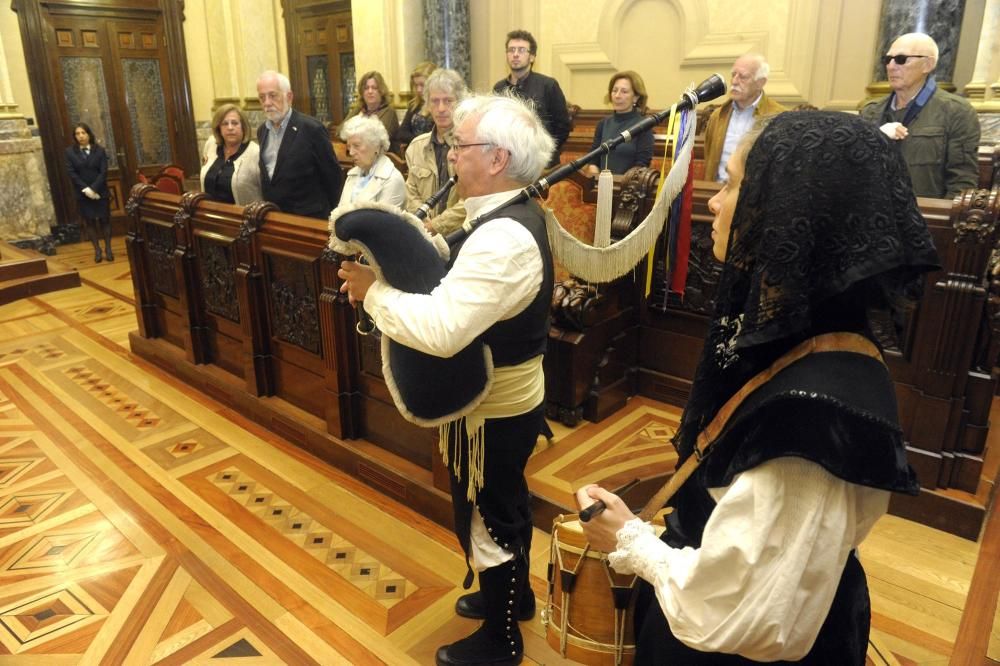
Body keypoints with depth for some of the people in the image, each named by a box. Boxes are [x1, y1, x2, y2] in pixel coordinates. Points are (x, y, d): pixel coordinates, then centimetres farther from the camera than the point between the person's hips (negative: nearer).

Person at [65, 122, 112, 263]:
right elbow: (71, 173, -4)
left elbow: (103, 172, -6)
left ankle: (108, 249, 12)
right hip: (82, 193, 1)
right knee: (89, 221, 3)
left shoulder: (100, 151, 1)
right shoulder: (70, 152, 2)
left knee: (104, 220, 4)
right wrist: (85, 189, -15)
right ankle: (97, 250, 9)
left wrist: (94, 189, -16)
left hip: (100, 192, -1)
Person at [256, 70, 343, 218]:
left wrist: (328, 214, -2)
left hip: (308, 218, -5)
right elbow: (267, 175, 16)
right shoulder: (262, 131, 8)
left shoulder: (312, 128, -12)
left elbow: (333, 176, -8)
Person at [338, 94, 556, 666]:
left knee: (486, 518, 10)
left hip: (493, 408, -10)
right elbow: (461, 287, 6)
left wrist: (373, 288, -25)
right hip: (513, 394, 10)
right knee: (509, 502, 27)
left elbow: (442, 330, -38)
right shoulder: (516, 213, 2)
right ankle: (515, 593, 51)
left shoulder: (503, 237, -31)